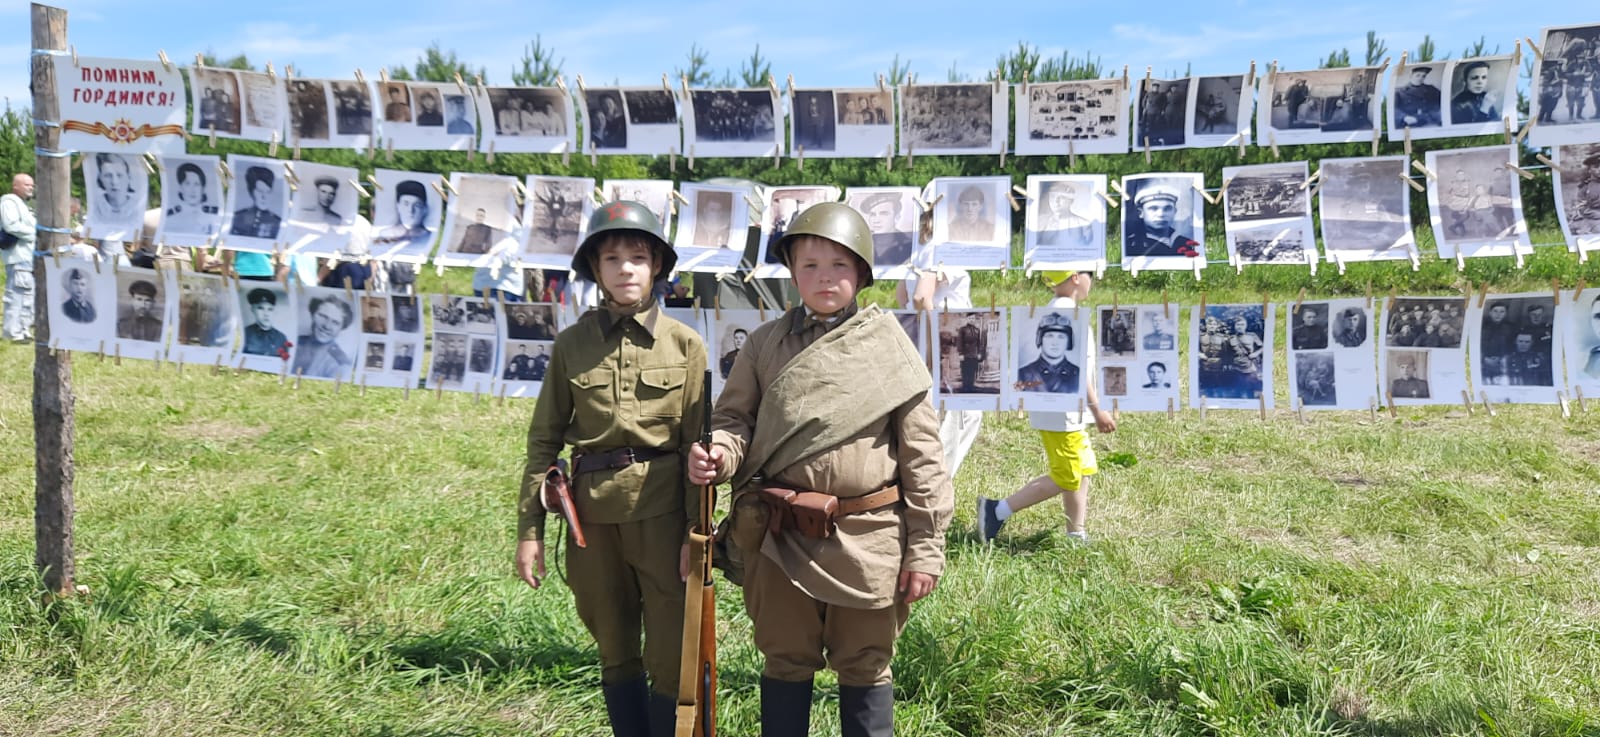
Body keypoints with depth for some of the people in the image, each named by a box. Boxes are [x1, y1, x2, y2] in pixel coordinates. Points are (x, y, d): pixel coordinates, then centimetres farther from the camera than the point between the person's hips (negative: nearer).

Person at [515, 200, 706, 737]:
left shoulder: (684, 344, -1)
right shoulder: (572, 344, 3)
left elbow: (698, 444, -2)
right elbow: (544, 439, 5)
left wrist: (697, 532, -6)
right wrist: (529, 528, 2)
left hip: (662, 510, -2)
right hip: (592, 512, 2)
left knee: (671, 656, 1)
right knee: (614, 653, 14)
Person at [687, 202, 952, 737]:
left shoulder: (888, 346, -2)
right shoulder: (765, 344, 5)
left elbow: (921, 454, -2)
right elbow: (735, 417, 7)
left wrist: (925, 549, -5)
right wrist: (718, 454, -18)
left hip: (867, 538, -2)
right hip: (780, 534, 2)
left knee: (866, 669, 13)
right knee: (785, 664, 15)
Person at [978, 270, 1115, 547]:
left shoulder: (1051, 310, 13)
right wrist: (1097, 410, -21)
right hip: (1061, 414, -11)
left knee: (1082, 472, 14)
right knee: (1066, 480, -5)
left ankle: (1077, 536, 20)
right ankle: (998, 510, -4)